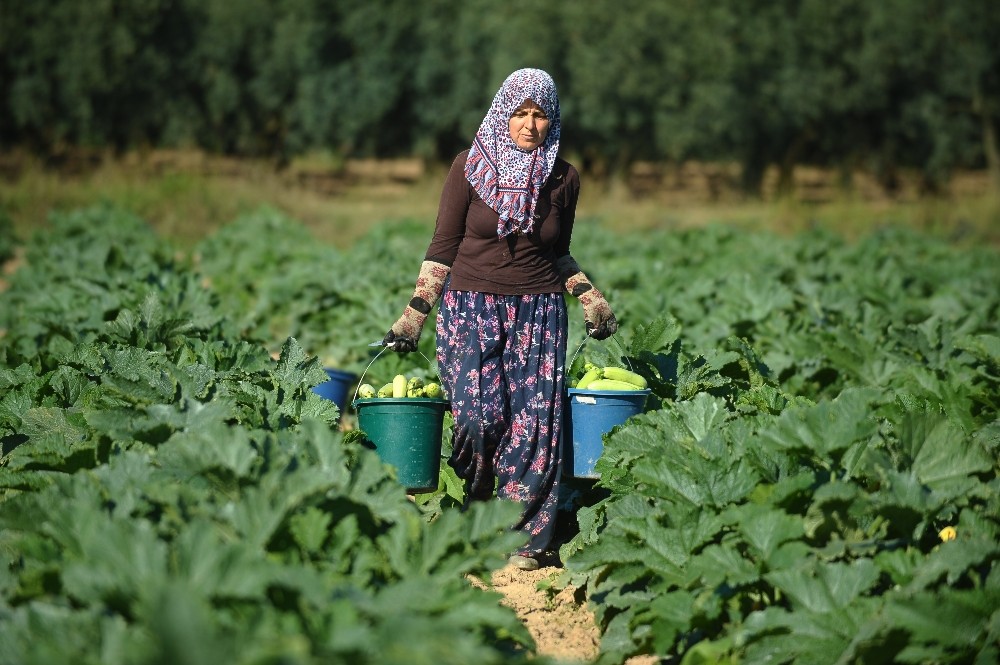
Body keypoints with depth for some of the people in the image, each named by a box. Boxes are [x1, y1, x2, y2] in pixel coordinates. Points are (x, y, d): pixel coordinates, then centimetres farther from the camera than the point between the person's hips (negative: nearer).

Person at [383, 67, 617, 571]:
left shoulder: (563, 178, 6)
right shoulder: (470, 168, -2)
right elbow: (443, 247, 2)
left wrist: (592, 300, 7)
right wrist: (414, 315, -3)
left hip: (539, 314, 2)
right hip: (472, 309, -2)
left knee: (532, 426, -6)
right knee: (478, 420, -12)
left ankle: (523, 537, 4)